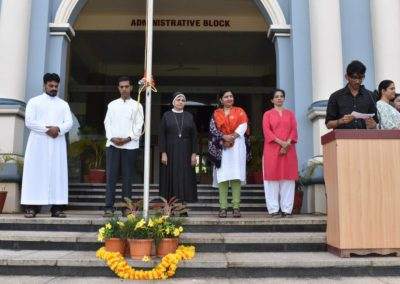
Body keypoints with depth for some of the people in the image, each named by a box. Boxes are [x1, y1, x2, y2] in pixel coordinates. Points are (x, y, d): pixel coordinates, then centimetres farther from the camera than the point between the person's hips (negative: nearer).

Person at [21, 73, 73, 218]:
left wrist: (58, 129, -15)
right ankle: (31, 206, -3)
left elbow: (69, 123, 5)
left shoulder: (64, 104, 17)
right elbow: (29, 122, -4)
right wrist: (46, 129, -15)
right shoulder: (34, 101, 8)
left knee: (57, 173, -2)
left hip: (58, 143, 2)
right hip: (38, 142, -2)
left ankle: (57, 207, -3)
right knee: (35, 172, -5)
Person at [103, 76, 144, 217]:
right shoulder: (112, 104, 15)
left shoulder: (137, 105, 9)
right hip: (112, 144, 1)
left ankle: (126, 207, 6)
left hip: (129, 145, -1)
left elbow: (139, 125, 2)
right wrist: (112, 138, -8)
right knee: (111, 175, -3)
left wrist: (128, 138, -11)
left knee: (127, 176, 1)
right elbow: (107, 122, 8)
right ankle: (109, 207, -1)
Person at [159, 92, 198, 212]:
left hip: (185, 152, 1)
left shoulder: (189, 116, 8)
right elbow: (162, 135, 1)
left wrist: (194, 153, -2)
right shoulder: (166, 115, 4)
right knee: (171, 179, -1)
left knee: (185, 179, 0)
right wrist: (163, 153, -8)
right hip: (171, 151, -1)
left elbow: (194, 136, 6)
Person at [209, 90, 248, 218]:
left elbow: (243, 125, -1)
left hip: (237, 146, 0)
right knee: (222, 176, -6)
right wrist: (224, 138, -14)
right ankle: (223, 207, -5)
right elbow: (213, 129, 1)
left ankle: (236, 207, -7)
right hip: (221, 147, 1)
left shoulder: (239, 111, 13)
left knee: (236, 175, -7)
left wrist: (232, 137, -14)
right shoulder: (216, 113, 14)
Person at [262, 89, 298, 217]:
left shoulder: (290, 113, 17)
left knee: (288, 178, -1)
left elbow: (294, 130, 6)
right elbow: (266, 131, -3)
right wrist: (280, 142, -15)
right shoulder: (267, 114, 10)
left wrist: (287, 144, -11)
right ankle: (274, 209, -2)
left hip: (288, 149, 2)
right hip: (272, 149, -2)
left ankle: (287, 209, 2)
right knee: (272, 177, -5)